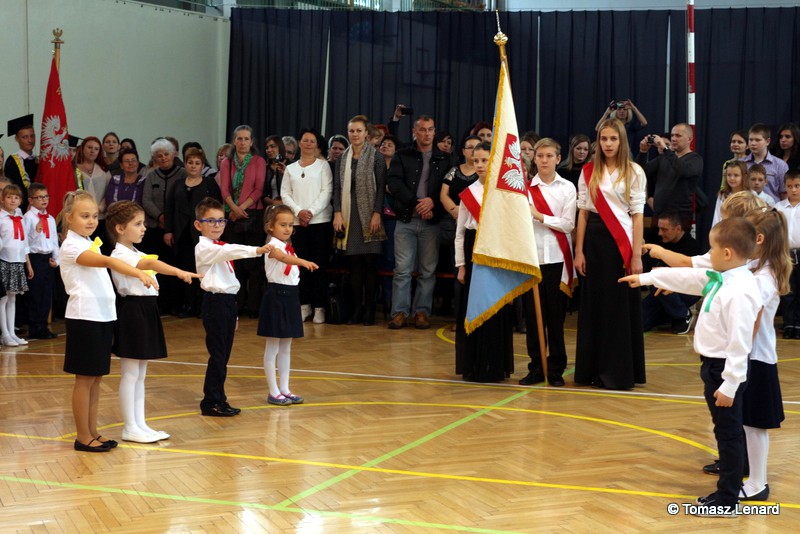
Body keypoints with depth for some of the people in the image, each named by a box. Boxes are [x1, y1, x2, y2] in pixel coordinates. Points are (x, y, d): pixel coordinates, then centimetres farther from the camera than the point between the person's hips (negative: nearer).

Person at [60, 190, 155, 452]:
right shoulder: (71, 247, -12)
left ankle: (93, 433, 19)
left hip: (104, 315, 8)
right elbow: (107, 261, -28)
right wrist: (139, 273, -40)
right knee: (85, 379, -1)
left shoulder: (90, 244, 18)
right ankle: (83, 437, 7)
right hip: (84, 317, -8)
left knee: (96, 378, 12)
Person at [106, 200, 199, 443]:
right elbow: (150, 264, -33)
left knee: (140, 374, 13)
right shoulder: (120, 255, -15)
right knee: (130, 374, -1)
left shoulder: (137, 253, 17)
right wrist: (179, 271, -46)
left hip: (146, 311, 10)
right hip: (131, 312, -10)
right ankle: (130, 428, 6)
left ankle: (140, 424, 18)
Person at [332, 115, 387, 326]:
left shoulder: (375, 157, 0)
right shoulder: (343, 158, 12)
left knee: (370, 263, -2)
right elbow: (337, 188, 9)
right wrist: (337, 213, -2)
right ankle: (356, 309, 6)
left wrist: (377, 214, -12)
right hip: (349, 216, 3)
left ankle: (369, 310, 3)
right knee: (354, 264, 2)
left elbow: (381, 187, -4)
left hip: (369, 216, -3)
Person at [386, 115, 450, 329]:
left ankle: (422, 312, 10)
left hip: (431, 222, 1)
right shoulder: (402, 156, 8)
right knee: (402, 269, -3)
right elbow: (394, 183, -4)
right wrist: (416, 203, -12)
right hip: (406, 220, -1)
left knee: (428, 270, 3)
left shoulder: (444, 159, 11)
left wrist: (433, 201, -15)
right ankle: (399, 312, 2)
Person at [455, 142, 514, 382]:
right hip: (474, 251, 2)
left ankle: (495, 367, 9)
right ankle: (472, 366, 13)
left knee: (497, 310, -1)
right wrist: (461, 264, 4)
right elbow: (460, 231, 8)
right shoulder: (468, 193, 6)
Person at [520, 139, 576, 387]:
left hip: (557, 258, -1)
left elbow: (568, 224, -3)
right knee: (532, 314, 3)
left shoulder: (567, 188, 4)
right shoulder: (525, 187, 6)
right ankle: (536, 368, 12)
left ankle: (556, 369, 12)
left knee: (556, 315, 3)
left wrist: (540, 216, -10)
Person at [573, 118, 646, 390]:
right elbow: (583, 213, 6)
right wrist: (578, 251, 0)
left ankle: (620, 371, 8)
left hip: (621, 241, -2)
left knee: (622, 307, 0)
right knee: (593, 305, 5)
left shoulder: (634, 172, 1)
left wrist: (637, 254, -9)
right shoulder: (588, 172, 8)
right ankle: (593, 370, 14)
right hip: (594, 240, 3)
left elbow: (637, 215, -3)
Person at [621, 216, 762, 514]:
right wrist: (646, 278, 28)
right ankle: (730, 477, 33)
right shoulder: (720, 278, 4)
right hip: (714, 364, 9)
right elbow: (689, 277, 20)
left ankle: (728, 496, 13)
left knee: (728, 431, 2)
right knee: (726, 431, 20)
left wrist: (729, 385, -24)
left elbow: (740, 343, -26)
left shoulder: (740, 292, -25)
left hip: (725, 368, -9)